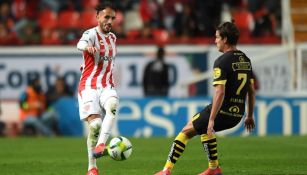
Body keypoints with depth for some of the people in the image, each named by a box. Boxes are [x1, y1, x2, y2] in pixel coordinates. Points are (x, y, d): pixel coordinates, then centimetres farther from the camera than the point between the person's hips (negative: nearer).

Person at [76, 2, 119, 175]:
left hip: (107, 86, 5)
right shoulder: (91, 33, -8)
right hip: (89, 86, -5)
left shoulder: (113, 37, 14)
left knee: (113, 105, -30)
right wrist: (87, 47, -55)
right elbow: (81, 43, -33)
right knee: (95, 124, -18)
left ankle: (100, 145, -38)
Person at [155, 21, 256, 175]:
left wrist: (212, 119, -22)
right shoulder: (245, 60, 9)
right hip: (237, 115, 7)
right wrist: (249, 116, 22)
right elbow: (251, 90, 14)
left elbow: (219, 93, -23)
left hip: (222, 111, -7)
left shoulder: (222, 61, -15)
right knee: (205, 128, 33)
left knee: (186, 131, 8)